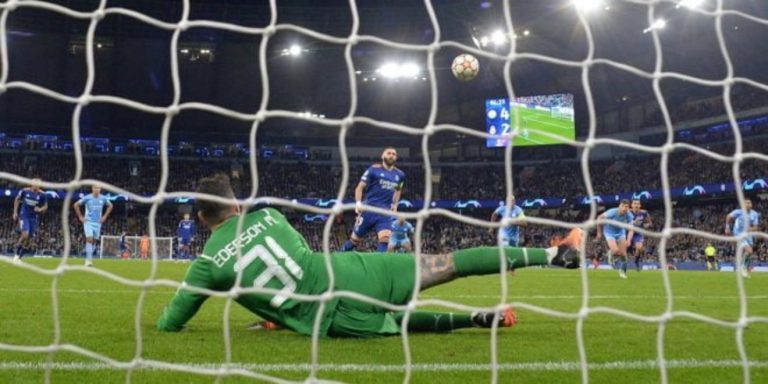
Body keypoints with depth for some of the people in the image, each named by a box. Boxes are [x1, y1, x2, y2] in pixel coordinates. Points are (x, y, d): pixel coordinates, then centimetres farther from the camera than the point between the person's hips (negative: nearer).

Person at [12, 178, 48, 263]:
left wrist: (40, 210, -19)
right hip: (24, 215, -2)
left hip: (33, 217, 2)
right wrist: (15, 212, 6)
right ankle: (17, 254, -3)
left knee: (29, 239, 3)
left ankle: (19, 257, 20)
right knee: (25, 234, -22)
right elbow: (17, 200, 9)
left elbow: (45, 206, 4)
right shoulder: (25, 191, -9)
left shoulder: (42, 195, -9)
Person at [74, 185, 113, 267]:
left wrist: (104, 216, 9)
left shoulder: (103, 198, -1)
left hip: (97, 223, 3)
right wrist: (80, 217, -2)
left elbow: (110, 206, 17)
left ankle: (89, 258, 20)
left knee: (94, 241, 7)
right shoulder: (87, 198, -9)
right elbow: (76, 205, 2)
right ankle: (88, 260, -17)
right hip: (88, 222, -3)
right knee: (89, 239, -16)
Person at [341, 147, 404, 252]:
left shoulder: (400, 175, 11)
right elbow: (360, 187, -2)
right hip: (369, 209, -3)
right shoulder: (374, 169, -3)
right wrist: (358, 203, -16)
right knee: (355, 240, 5)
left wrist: (395, 204, 19)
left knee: (385, 239, -17)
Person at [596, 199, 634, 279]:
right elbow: (600, 218, -16)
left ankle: (623, 271, 21)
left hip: (621, 232, 3)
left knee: (623, 254, -1)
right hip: (609, 232, -3)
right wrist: (599, 232, -9)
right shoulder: (612, 212, -29)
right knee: (616, 251, -23)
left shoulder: (629, 215, -20)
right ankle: (610, 253, 15)